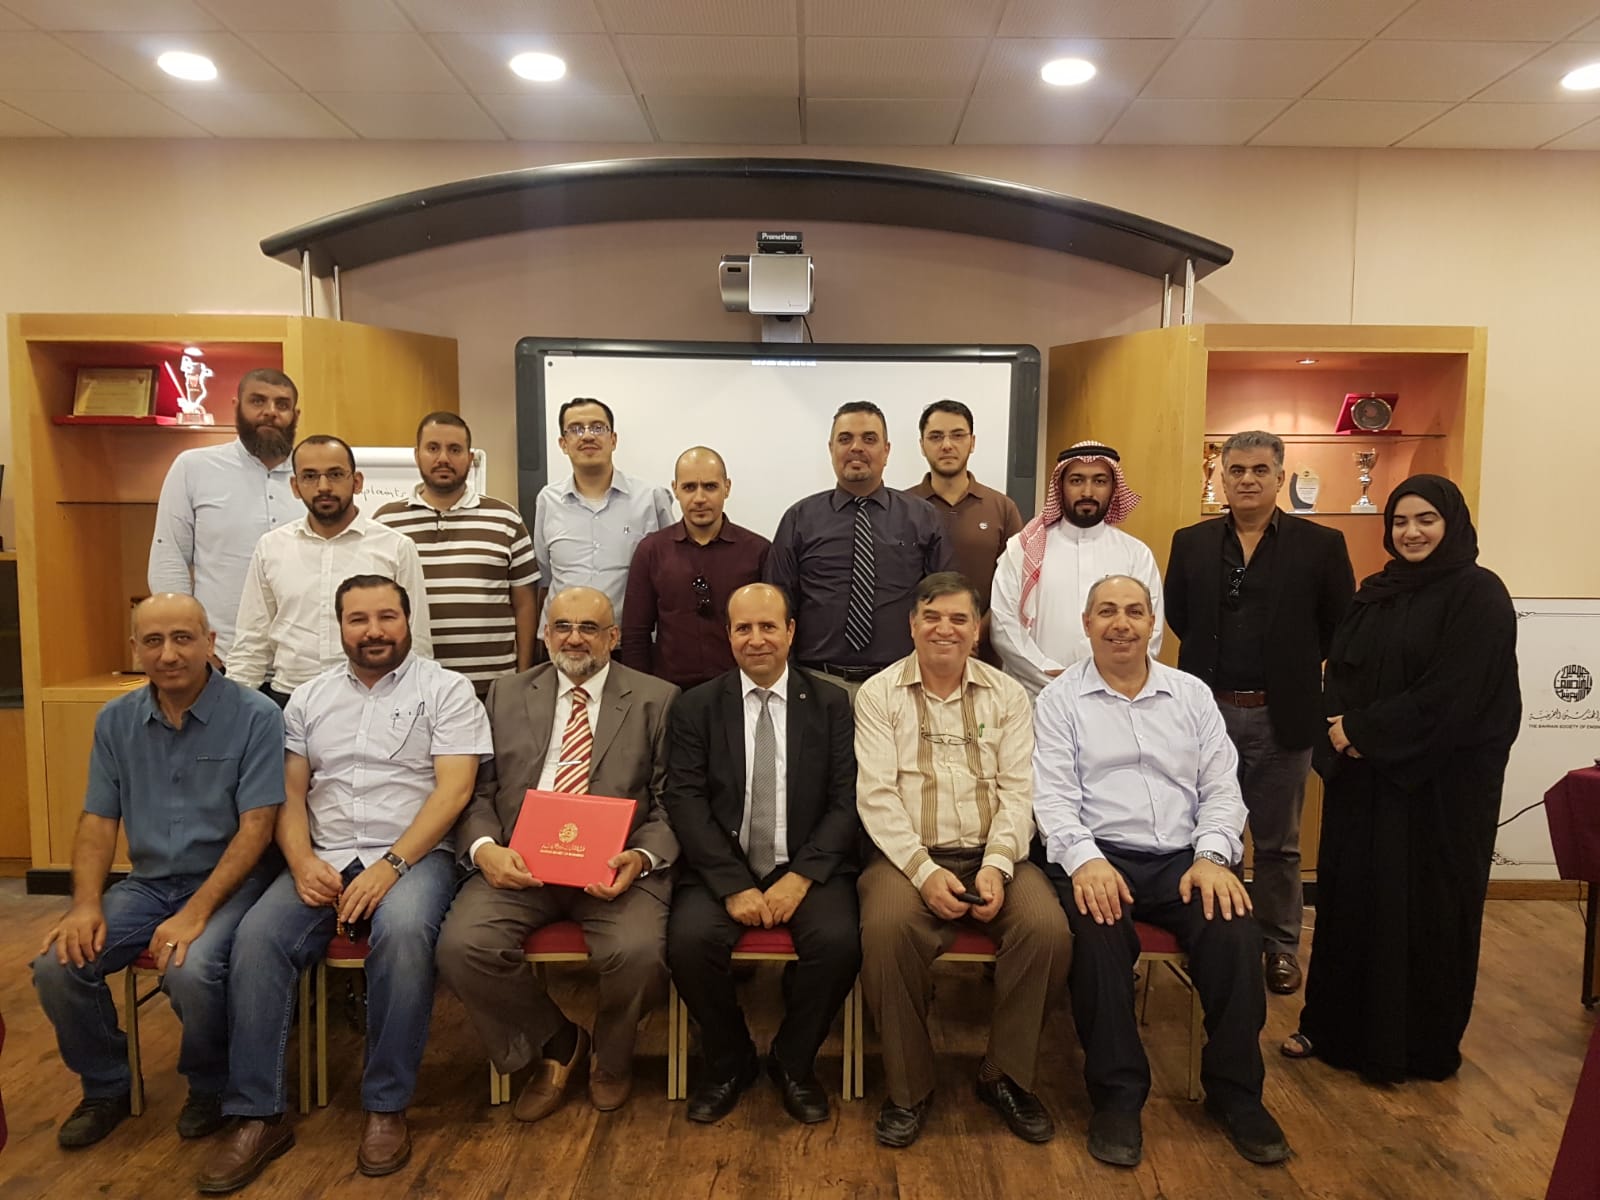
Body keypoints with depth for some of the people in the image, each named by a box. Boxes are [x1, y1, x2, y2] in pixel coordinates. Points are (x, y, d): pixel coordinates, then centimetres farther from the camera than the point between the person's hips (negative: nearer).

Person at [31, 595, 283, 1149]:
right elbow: (98, 821, 7)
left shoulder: (254, 716, -12)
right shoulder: (115, 721, 5)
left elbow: (256, 826, -14)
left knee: (192, 971, -31)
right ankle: (105, 1087, 14)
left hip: (228, 880, -5)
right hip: (148, 881, 5)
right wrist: (86, 903, -9)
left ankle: (210, 1087, 3)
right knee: (57, 966, -16)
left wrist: (196, 912, -22)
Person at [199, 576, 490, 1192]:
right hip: (323, 863, 4)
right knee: (256, 937, -23)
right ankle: (256, 1117, -11)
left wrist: (389, 866, -19)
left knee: (403, 930, -34)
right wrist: (303, 863, -8)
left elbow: (452, 791, -9)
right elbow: (290, 796, 11)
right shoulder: (308, 700, 14)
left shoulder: (446, 690, 0)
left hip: (412, 856, -4)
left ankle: (386, 1106, -17)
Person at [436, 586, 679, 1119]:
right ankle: (556, 1045, 7)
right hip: (518, 863, 2)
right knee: (462, 945, -24)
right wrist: (485, 849, -12)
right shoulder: (506, 695, 15)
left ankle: (610, 1055, 9)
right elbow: (479, 790, 9)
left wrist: (641, 857, -18)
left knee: (639, 951, -29)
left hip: (613, 866, -2)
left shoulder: (656, 700, 8)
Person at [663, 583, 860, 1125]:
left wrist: (801, 877, -14)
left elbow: (847, 801, -1)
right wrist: (734, 885, -15)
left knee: (838, 941, -27)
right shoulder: (694, 708, 6)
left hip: (808, 868, 0)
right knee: (689, 940, -27)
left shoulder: (831, 704, 6)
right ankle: (730, 1063, 5)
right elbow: (686, 803, -3)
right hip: (722, 869, 0)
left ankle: (792, 1062, 4)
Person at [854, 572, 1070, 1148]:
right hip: (909, 857, -2)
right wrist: (924, 871, -16)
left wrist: (997, 866, -13)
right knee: (887, 928, -32)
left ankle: (1006, 1076, 0)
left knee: (1048, 929, -25)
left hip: (993, 856, 2)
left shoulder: (1007, 695, 11)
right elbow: (876, 795, -4)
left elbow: (1018, 790, 3)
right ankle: (909, 1089, -8)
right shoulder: (878, 694, 5)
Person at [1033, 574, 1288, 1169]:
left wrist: (1212, 857, -8)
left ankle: (1235, 1091, -2)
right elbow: (1053, 794, -4)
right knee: (1098, 934, -32)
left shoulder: (1192, 694, 14)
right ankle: (1117, 1094, -13)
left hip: (1184, 857, 3)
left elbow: (1221, 788, 10)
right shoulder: (1059, 699, 5)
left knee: (1236, 931, -24)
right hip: (1097, 856, -3)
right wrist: (1086, 859, -21)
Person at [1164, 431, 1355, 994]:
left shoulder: (1321, 544, -3)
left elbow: (1342, 626, 2)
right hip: (1210, 712, 2)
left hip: (1282, 716, -1)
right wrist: (1216, 659, 7)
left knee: (1278, 842, 11)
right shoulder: (1191, 543, 4)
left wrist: (1295, 663, 2)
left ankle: (1279, 945, 27)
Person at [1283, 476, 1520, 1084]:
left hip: (1439, 782, -6)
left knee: (1422, 905, 4)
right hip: (1362, 775, 6)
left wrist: (1365, 730, -15)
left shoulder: (1478, 595, -9)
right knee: (1349, 896, 10)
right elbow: (1339, 668, 8)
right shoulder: (1375, 592, 11)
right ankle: (1335, 1026, 23)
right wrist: (1343, 728, -10)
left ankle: (1418, 1045, 20)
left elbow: (1451, 693, -18)